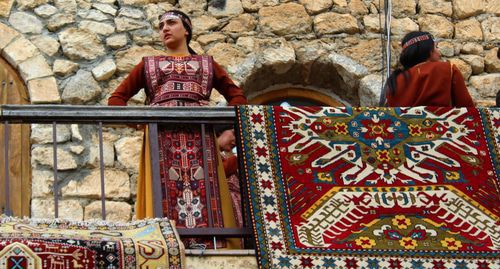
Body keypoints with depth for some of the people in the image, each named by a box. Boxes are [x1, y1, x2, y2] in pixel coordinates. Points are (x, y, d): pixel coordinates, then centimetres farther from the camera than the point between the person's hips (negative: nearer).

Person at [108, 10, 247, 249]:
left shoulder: (207, 63, 23)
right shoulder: (148, 64, 23)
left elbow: (237, 96, 19)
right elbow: (116, 98, 17)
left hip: (200, 137, 0)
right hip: (162, 137, 0)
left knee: (203, 193, -12)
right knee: (167, 195, -13)